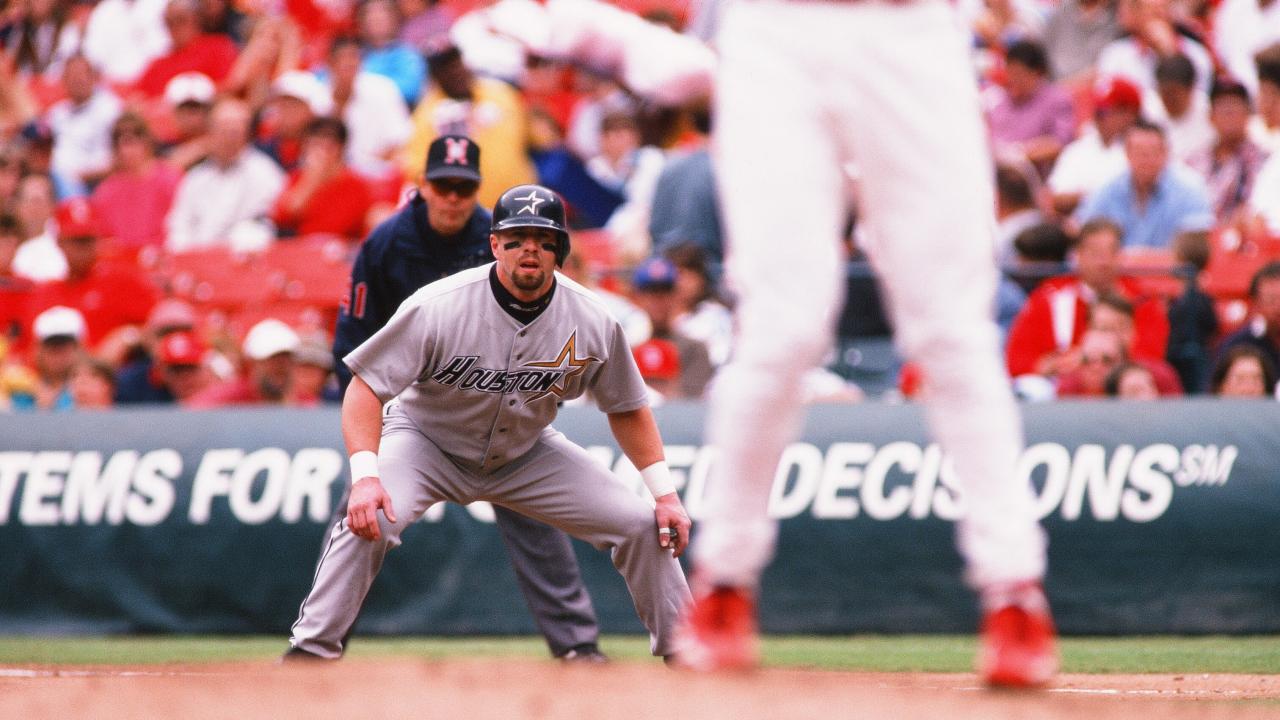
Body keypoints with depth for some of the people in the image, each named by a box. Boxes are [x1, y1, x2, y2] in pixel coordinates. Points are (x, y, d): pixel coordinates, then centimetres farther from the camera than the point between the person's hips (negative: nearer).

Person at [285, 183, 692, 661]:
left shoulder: (594, 323, -16)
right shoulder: (439, 307, -28)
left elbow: (626, 407, 0)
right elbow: (366, 386, -25)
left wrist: (664, 492, -6)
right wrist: (365, 474, -40)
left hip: (526, 454, 3)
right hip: (428, 441, -3)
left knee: (643, 525, -6)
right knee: (369, 521, -32)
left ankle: (679, 649, 13)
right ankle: (310, 653, -23)